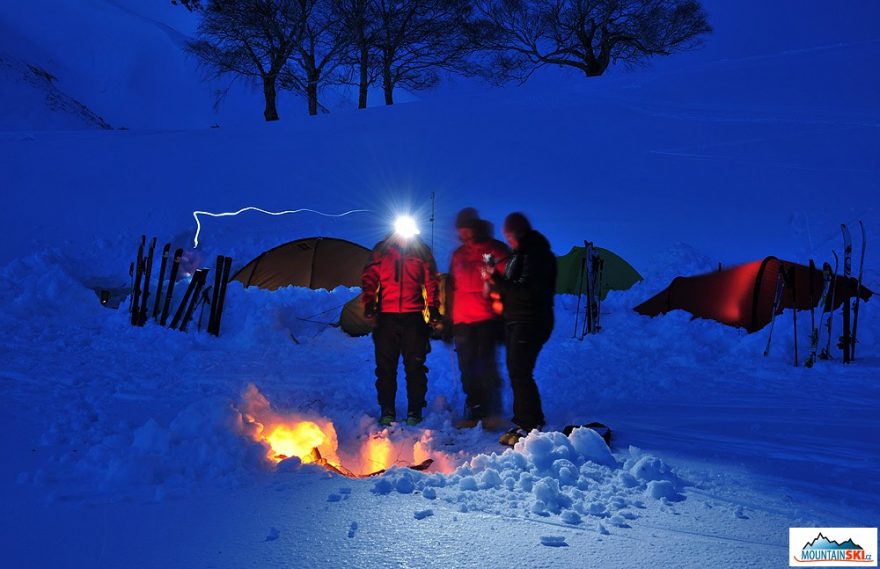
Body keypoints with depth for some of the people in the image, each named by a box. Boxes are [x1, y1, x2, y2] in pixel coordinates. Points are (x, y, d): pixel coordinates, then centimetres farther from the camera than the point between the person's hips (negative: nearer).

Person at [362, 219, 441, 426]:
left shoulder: (422, 251, 8)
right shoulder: (381, 250, 8)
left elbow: (432, 283, 10)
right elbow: (369, 279, 10)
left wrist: (433, 308, 0)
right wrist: (369, 304, -2)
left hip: (414, 317, -1)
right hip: (387, 316, 1)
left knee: (415, 366, 2)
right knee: (385, 366, 3)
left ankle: (414, 411, 11)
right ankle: (387, 411, 12)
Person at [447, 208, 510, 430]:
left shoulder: (495, 249, 2)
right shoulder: (458, 254, 18)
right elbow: (452, 286, 22)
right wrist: (449, 314, 17)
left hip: (487, 318, -5)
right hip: (462, 320, 5)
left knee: (486, 364, -9)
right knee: (467, 368, 7)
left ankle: (492, 413, -1)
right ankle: (473, 411, 16)